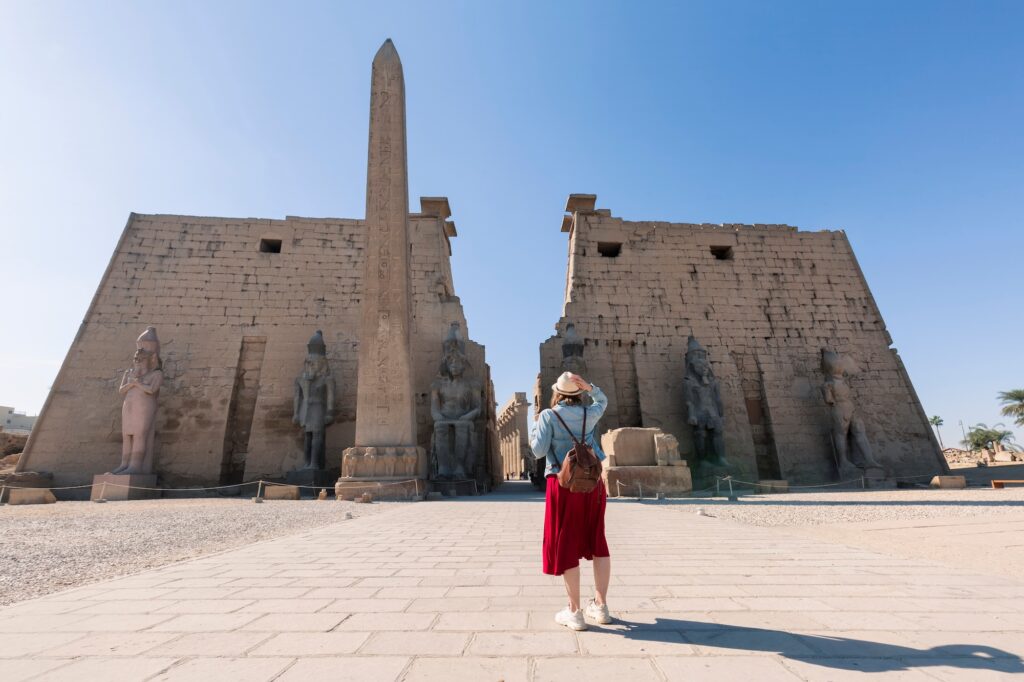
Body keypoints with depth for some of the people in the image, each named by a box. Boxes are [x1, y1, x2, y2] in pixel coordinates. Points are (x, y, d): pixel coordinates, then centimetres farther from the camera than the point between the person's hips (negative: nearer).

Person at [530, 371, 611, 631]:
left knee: (566, 545, 6)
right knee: (597, 542, 16)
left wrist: (535, 425, 4)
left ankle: (575, 612, 12)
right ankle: (601, 606, 23)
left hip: (563, 485, -4)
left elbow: (538, 451, -12)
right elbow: (603, 402, 25)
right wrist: (589, 387, 7)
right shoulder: (589, 414, 3)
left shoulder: (548, 416, -8)